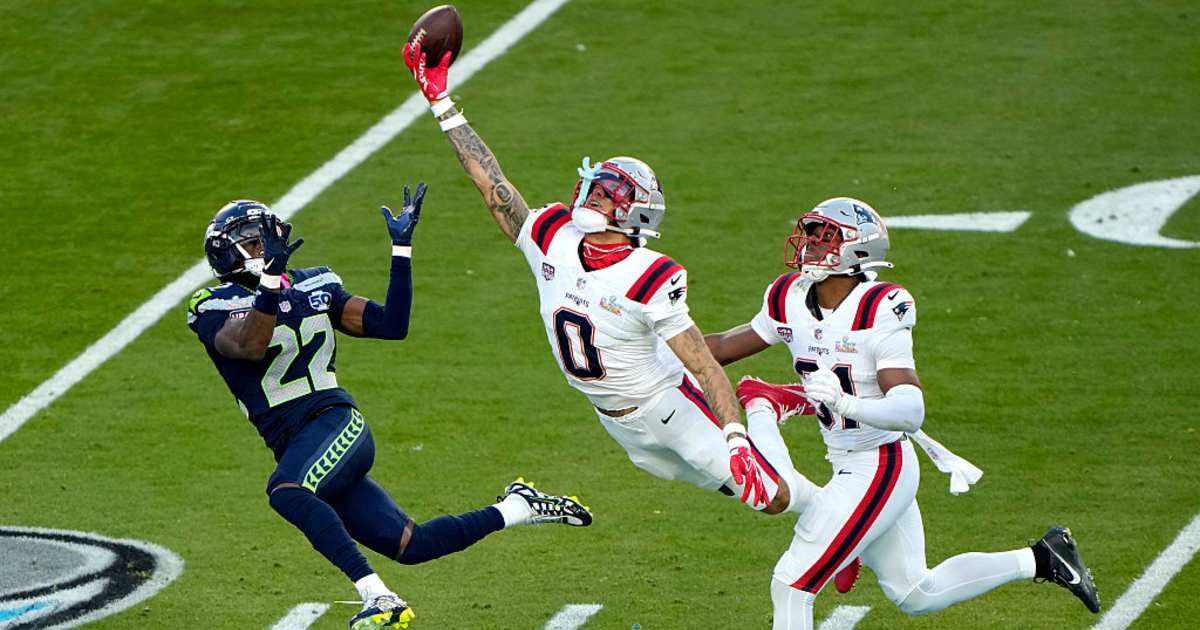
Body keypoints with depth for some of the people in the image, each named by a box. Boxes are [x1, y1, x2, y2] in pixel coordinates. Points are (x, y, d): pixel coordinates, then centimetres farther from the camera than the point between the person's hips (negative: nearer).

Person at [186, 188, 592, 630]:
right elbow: (251, 348, -22)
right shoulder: (216, 309, 0)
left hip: (336, 424, -2)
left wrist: (402, 247, 1)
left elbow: (392, 325, 7)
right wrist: (270, 279, -35)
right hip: (296, 450, 2)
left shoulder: (314, 287, 10)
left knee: (284, 490, -36)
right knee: (409, 546, 2)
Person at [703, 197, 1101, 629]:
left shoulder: (879, 311, -21)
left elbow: (911, 411, -26)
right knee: (916, 595, 20)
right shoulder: (790, 301, 0)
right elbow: (725, 347, 15)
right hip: (848, 467, 8)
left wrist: (845, 403, -42)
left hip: (879, 469, -8)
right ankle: (1041, 560, 30)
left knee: (791, 585, -9)